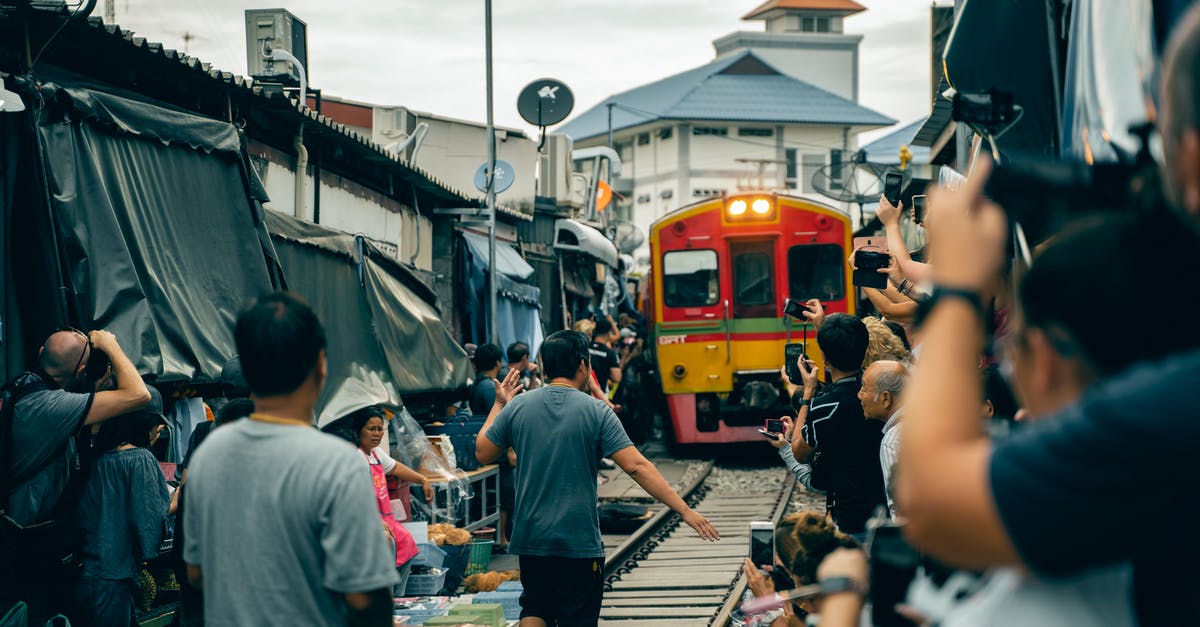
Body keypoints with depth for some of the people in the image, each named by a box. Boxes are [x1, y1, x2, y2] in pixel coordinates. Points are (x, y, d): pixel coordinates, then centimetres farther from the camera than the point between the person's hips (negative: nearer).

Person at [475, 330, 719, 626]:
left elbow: (482, 453, 9)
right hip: (579, 542, -3)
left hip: (531, 536, 3)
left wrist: (499, 405, 22)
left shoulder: (518, 407, -2)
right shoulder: (596, 412, -10)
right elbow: (636, 466, -17)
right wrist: (684, 510, -15)